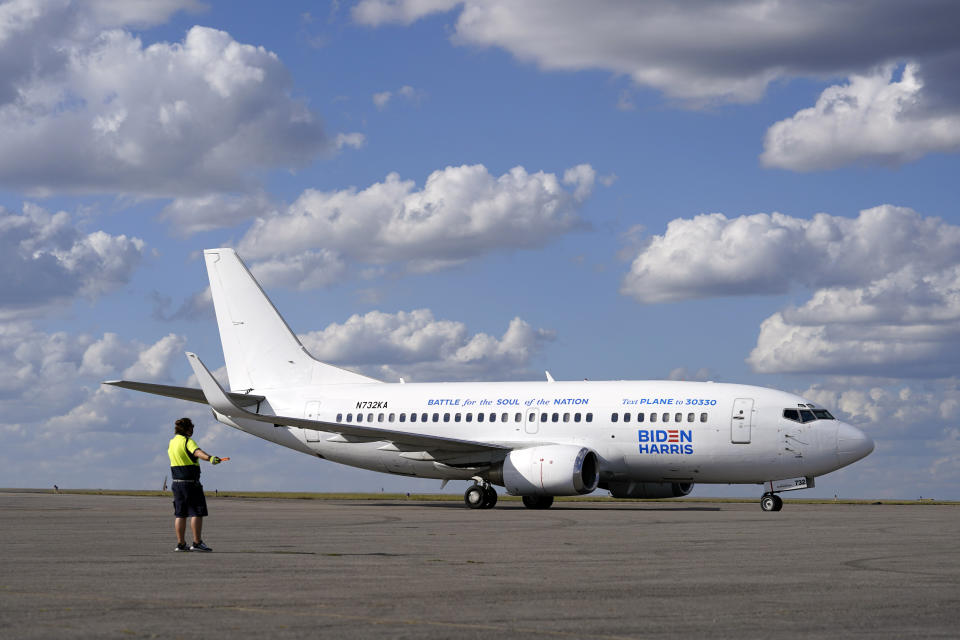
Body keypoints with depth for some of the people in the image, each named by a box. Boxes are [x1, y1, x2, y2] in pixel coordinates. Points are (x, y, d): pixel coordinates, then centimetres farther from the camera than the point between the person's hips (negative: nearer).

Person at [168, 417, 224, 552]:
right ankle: (197, 543, -11)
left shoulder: (172, 443, 12)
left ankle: (181, 544, 10)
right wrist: (210, 458, -51)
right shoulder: (188, 441, -13)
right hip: (191, 483, -8)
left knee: (180, 514, 9)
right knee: (197, 512, -6)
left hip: (177, 483, 8)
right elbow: (197, 452, -33)